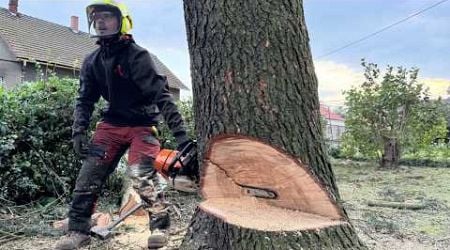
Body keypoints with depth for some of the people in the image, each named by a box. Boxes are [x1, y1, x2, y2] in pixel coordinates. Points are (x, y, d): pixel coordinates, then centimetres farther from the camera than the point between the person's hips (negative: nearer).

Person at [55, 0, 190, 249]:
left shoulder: (137, 56, -17)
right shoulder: (92, 61, 3)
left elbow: (161, 95, -23)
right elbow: (85, 100, 9)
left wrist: (180, 133, -29)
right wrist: (78, 132, -3)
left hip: (142, 124, -6)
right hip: (111, 124, 6)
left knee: (140, 174, -20)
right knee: (89, 173, -1)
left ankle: (159, 225, -2)